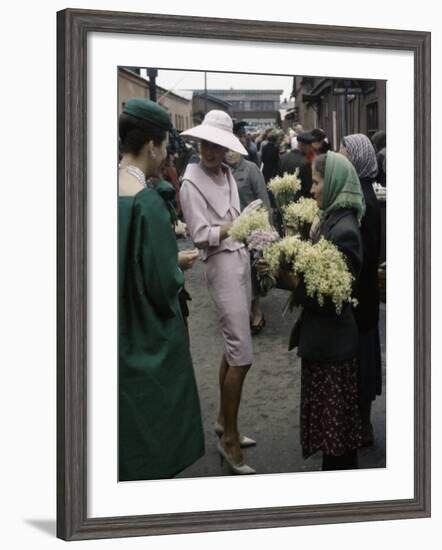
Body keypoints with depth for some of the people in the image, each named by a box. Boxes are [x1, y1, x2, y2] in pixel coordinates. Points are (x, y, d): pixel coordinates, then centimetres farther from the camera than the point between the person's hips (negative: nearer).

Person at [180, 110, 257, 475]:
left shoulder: (227, 174, 10)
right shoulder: (191, 182, -10)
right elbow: (200, 234, -15)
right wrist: (232, 228, -24)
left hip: (241, 259, 8)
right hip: (221, 265, -8)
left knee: (233, 347, 15)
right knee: (242, 356, -10)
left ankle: (224, 420, 29)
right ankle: (229, 439, 0)